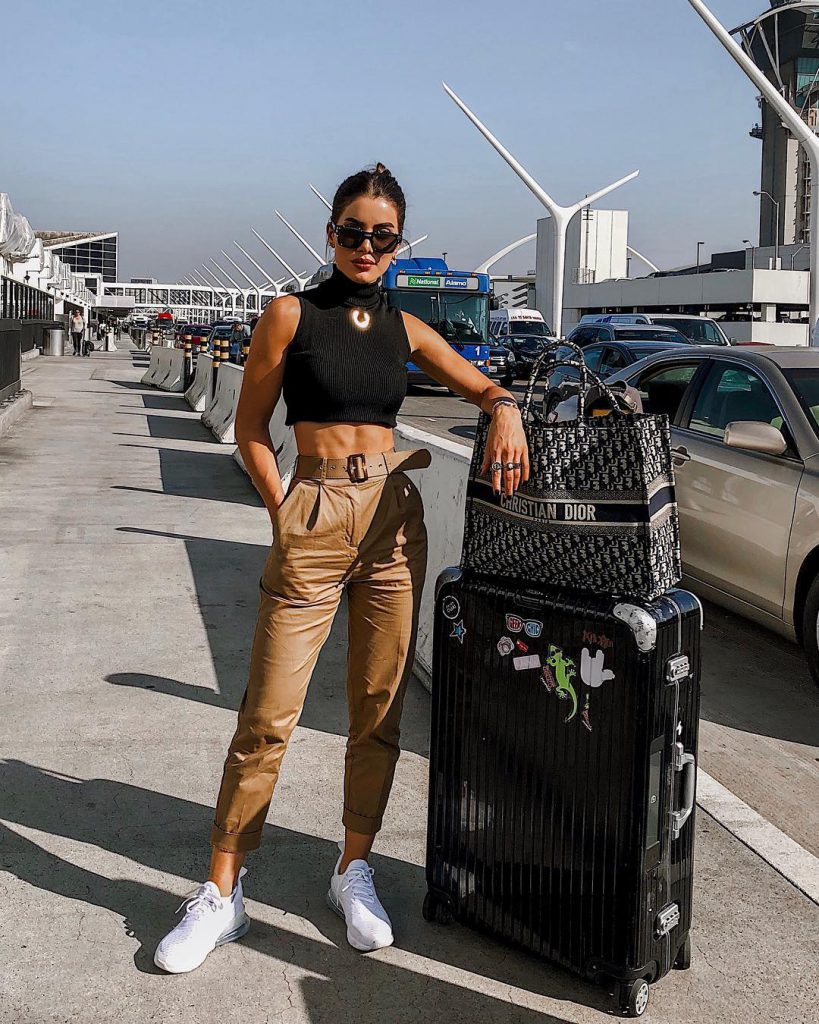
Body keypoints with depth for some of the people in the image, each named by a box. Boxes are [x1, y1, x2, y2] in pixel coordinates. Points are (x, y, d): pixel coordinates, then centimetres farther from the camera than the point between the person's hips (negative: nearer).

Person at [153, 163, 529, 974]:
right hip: (312, 520, -4)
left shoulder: (405, 329, 11)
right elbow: (250, 426, 2)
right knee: (268, 715, -3)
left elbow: (483, 388, 18)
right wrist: (282, 515, -7)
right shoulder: (292, 315, 0)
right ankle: (221, 893, 10)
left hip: (394, 518, 4)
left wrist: (506, 411, -5)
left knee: (378, 710, 8)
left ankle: (354, 872, 25)